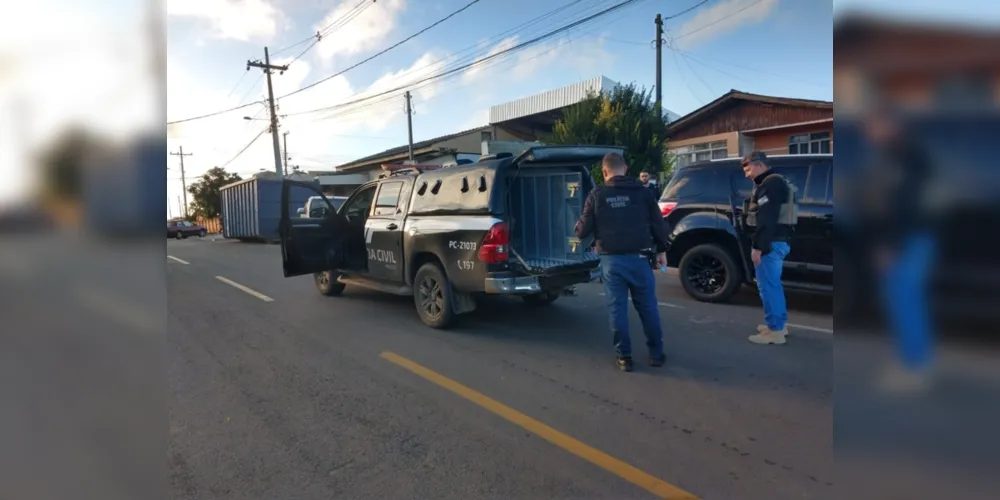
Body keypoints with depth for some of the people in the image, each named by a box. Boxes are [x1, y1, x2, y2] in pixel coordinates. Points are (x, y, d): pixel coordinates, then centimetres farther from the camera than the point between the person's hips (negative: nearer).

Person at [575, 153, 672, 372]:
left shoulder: (597, 195, -2)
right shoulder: (642, 192, 2)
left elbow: (583, 231, 0)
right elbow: (658, 224, 4)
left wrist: (577, 227, 22)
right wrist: (662, 250, 15)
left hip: (611, 260, -1)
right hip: (638, 257, 1)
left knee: (617, 309, 8)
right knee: (648, 307, 13)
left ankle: (624, 356, 14)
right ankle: (656, 353, 22)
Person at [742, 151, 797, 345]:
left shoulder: (770, 183, -14)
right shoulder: (775, 182, 20)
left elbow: (766, 219, -22)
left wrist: (757, 246, -24)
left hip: (770, 243, -11)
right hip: (779, 240, 11)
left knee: (767, 286, -6)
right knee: (773, 284, 17)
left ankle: (775, 330, -2)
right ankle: (780, 323, 26)